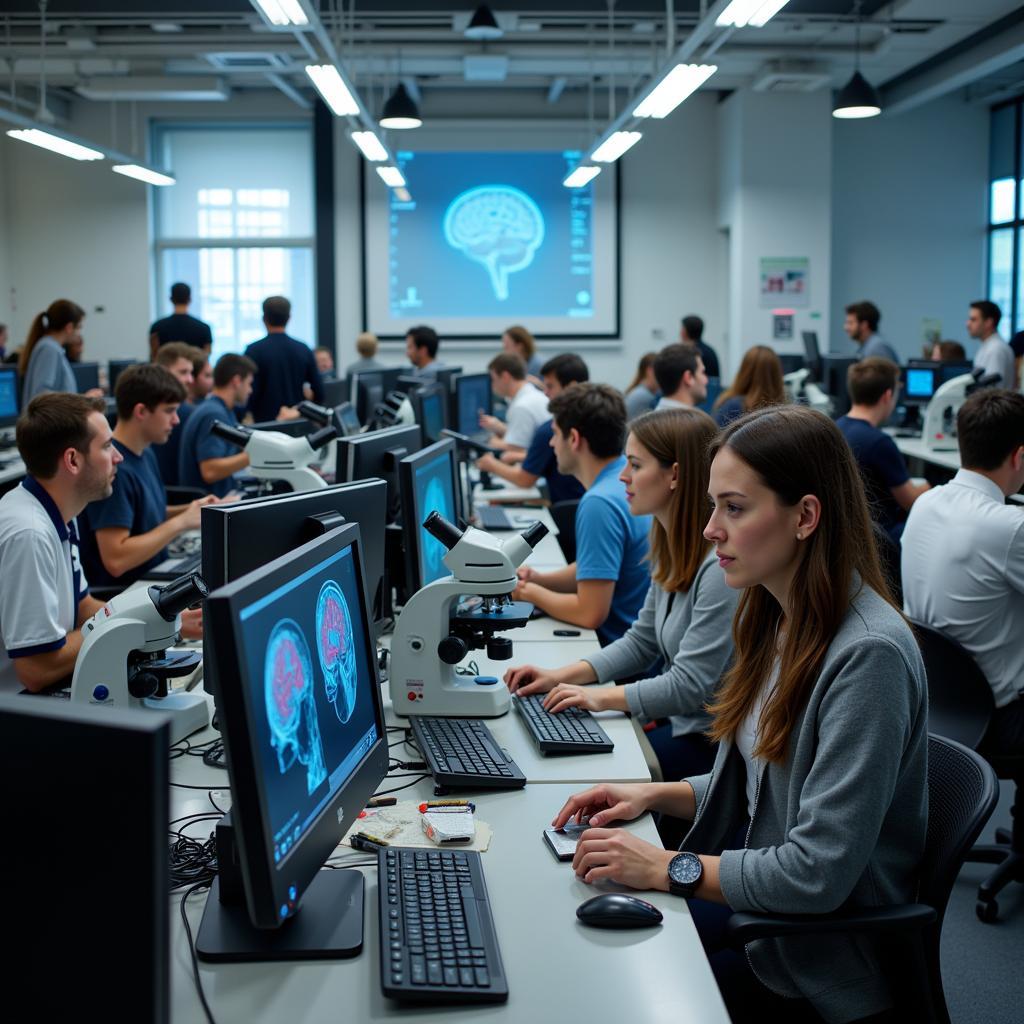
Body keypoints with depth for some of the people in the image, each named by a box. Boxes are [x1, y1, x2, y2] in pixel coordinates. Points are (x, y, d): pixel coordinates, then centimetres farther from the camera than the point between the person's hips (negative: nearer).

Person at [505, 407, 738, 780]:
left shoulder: (721, 566, -25)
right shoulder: (672, 550, 7)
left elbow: (690, 686, -24)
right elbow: (641, 641, 13)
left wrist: (601, 698, -17)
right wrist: (562, 676, 2)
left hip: (711, 745, -9)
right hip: (679, 723, 9)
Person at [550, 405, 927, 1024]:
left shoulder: (869, 655, -25)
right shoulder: (776, 621, 3)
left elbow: (819, 872, -26)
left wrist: (669, 868, -20)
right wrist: (655, 795, 2)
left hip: (819, 956, -8)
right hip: (755, 896, 8)